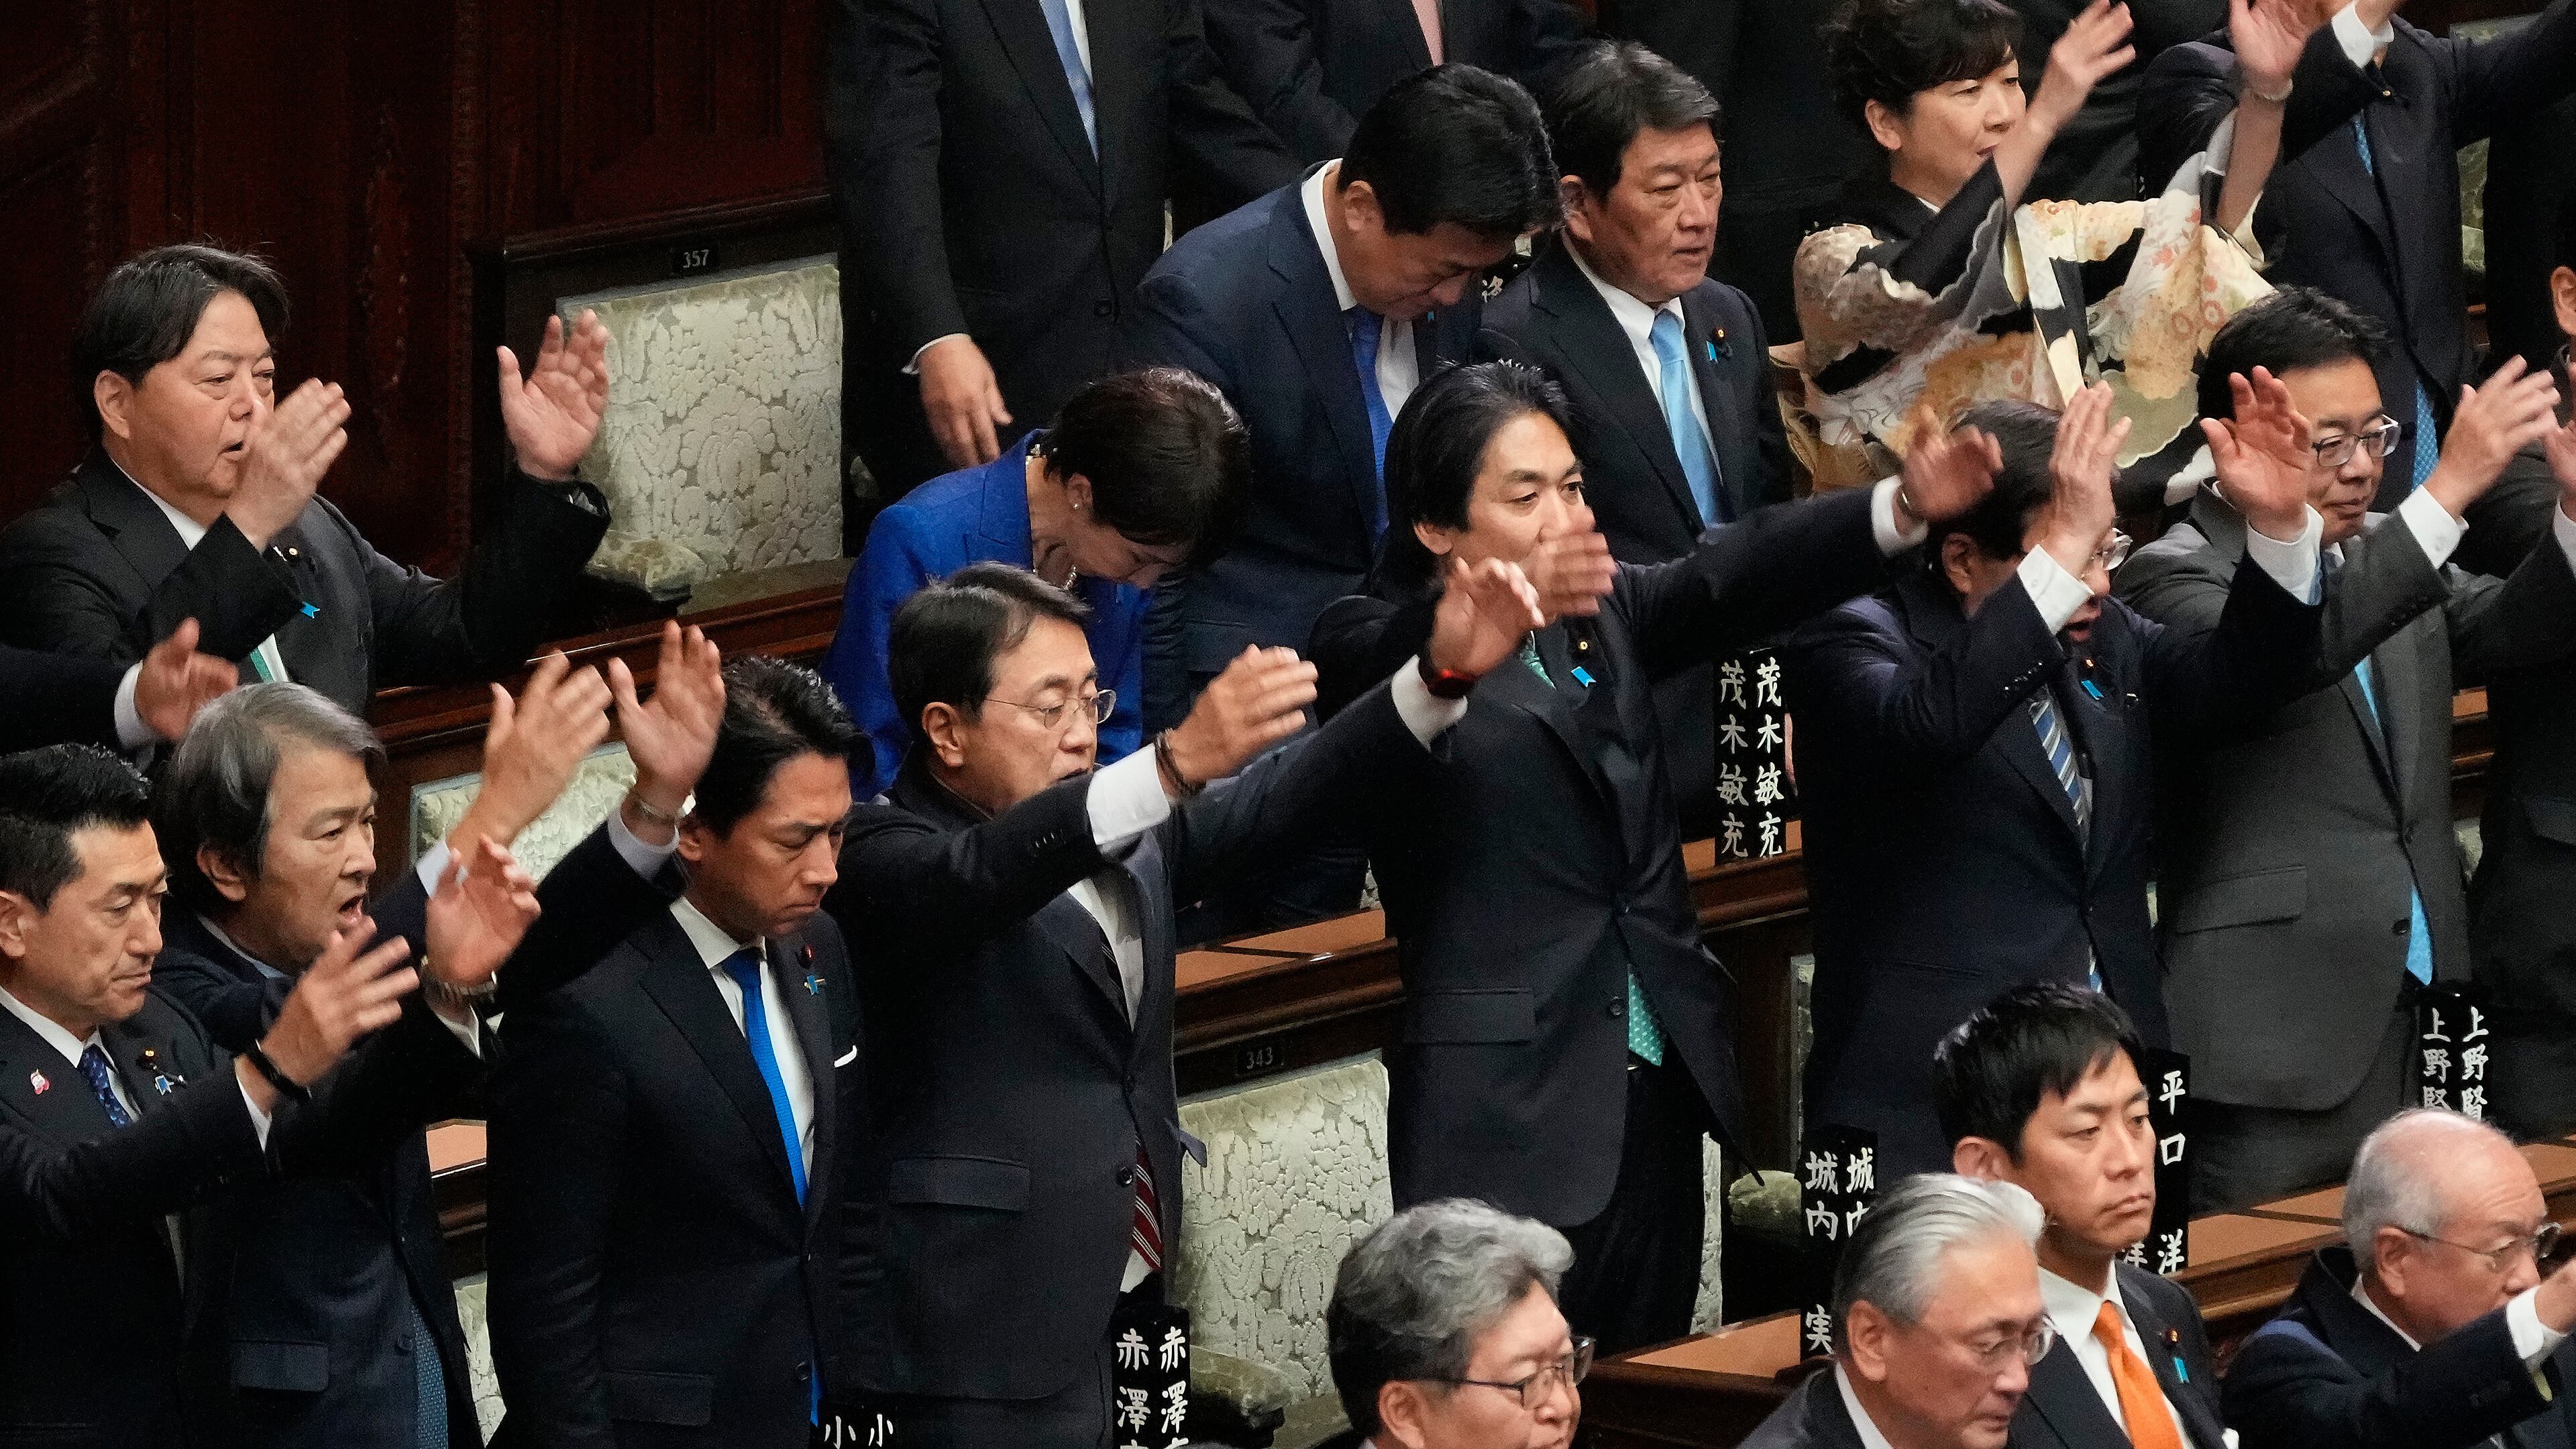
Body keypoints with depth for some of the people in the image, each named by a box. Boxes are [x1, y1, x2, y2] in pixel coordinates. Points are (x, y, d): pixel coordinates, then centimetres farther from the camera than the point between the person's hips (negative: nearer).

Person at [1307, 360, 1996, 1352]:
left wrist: (1906, 508, -23)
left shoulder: (1605, 614, 15)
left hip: (1657, 1080, 6)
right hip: (1510, 1110, -6)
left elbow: (1732, 578, -2)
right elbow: (1371, 669, -27)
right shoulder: (1377, 648, -3)